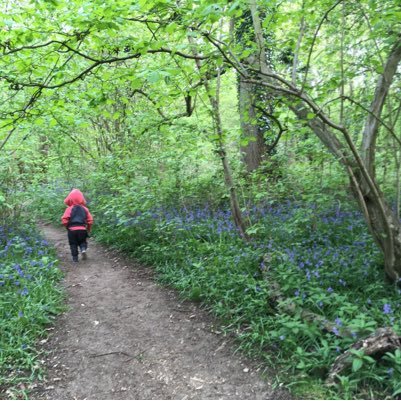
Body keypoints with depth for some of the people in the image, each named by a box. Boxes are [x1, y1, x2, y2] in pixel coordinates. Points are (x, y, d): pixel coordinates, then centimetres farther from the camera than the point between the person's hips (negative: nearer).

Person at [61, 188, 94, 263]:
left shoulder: (69, 209, -4)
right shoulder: (85, 209, 4)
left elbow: (64, 220, -11)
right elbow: (90, 220, 3)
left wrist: (67, 226, 8)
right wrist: (88, 229, 17)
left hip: (72, 229, -2)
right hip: (82, 229, 2)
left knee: (73, 244, 12)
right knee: (82, 241, 21)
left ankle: (75, 258, 10)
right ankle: (83, 249, -8)